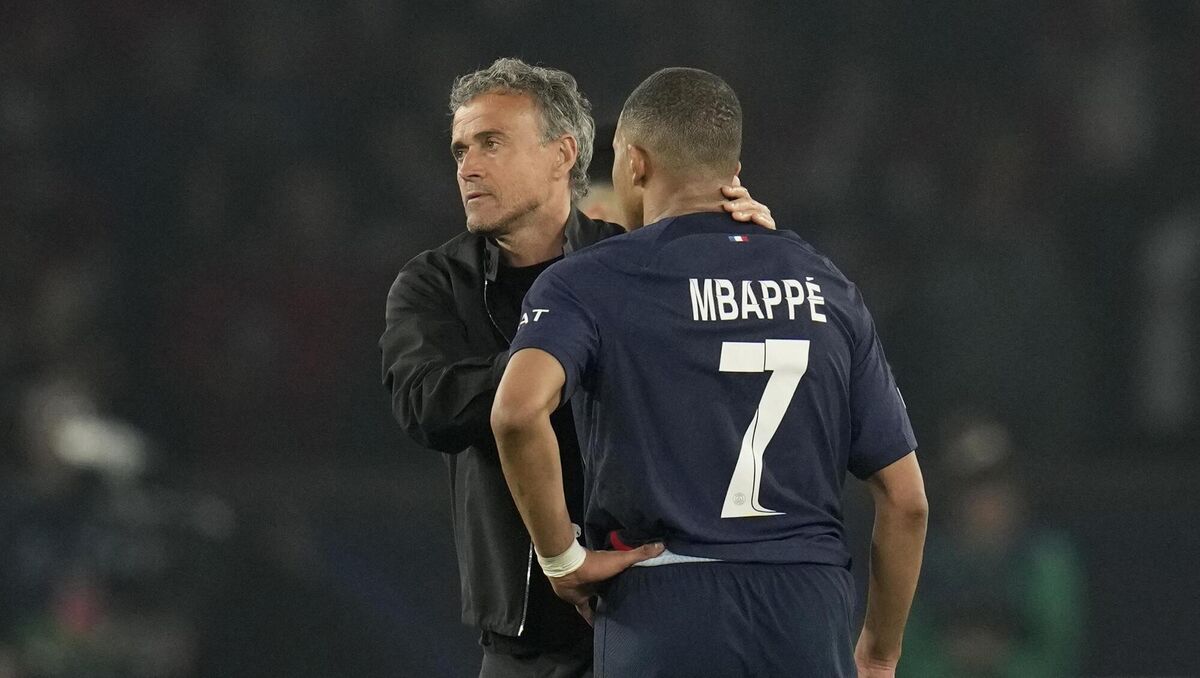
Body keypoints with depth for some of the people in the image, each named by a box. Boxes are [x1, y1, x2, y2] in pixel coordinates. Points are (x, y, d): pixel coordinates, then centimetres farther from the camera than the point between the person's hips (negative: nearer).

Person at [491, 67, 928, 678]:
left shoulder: (588, 284, 0)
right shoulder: (825, 287, 12)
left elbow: (518, 409, -22)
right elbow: (905, 497, 11)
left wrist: (562, 557, -9)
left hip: (663, 611, -3)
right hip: (810, 615, 3)